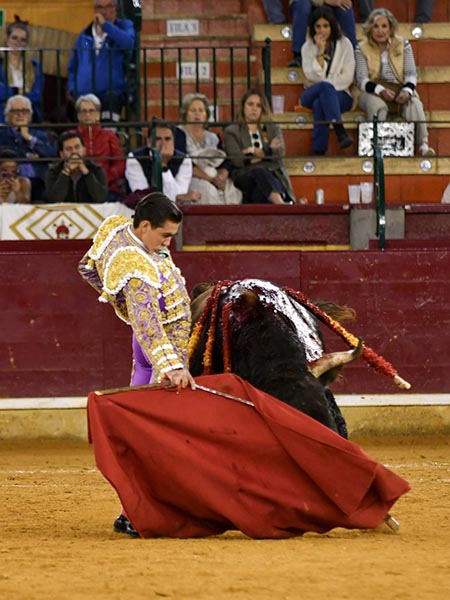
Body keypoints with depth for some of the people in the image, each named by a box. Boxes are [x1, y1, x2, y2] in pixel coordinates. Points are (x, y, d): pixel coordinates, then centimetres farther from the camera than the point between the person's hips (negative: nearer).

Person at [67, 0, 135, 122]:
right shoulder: (85, 35, 15)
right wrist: (72, 89, 8)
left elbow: (128, 43, -18)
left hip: (112, 91, -5)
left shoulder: (124, 26, 6)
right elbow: (73, 65, 22)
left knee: (112, 99, -38)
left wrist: (105, 25, -18)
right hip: (83, 96, 5)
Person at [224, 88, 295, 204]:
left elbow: (280, 152, 5)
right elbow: (237, 160, -1)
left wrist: (253, 151, -1)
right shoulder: (232, 131, 17)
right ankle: (281, 205, -68)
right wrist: (268, 150, 3)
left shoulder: (273, 129, 25)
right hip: (245, 176, -3)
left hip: (273, 176, 3)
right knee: (259, 170, -42)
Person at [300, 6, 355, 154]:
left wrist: (319, 84, -9)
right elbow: (314, 76, -8)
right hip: (311, 96, 0)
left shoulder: (344, 44, 3)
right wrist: (320, 52, -15)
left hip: (339, 94, 0)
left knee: (320, 104, -36)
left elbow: (347, 77, -4)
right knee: (325, 87, -37)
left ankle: (319, 152, -44)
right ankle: (340, 131, -54)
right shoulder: (308, 47, 5)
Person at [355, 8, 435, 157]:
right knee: (377, 105, -37)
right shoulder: (362, 49, 5)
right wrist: (381, 91, -23)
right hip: (373, 92, -1)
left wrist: (407, 90, -18)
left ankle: (423, 145, -36)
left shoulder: (403, 44, 9)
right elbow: (362, 79, -3)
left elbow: (411, 74, 5)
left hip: (400, 90, 1)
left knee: (415, 104, -31)